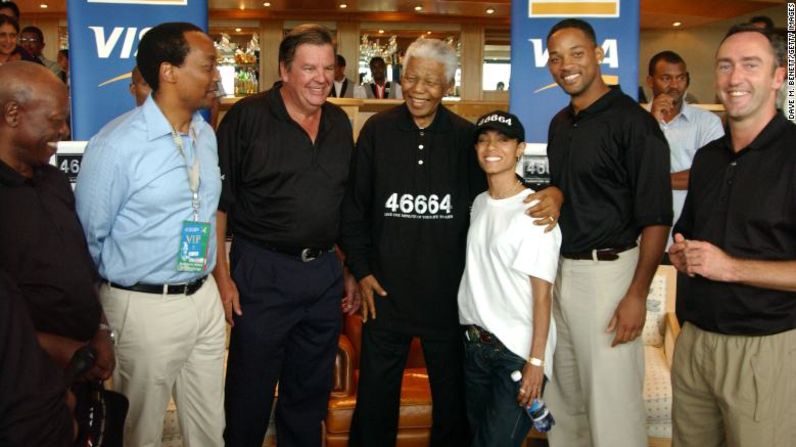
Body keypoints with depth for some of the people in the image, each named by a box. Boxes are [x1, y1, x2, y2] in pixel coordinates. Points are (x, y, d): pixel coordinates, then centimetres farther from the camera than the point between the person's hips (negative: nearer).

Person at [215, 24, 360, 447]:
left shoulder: (340, 123, 8)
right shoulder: (246, 117, -8)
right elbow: (217, 202, -8)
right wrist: (223, 277, -12)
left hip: (325, 272, 5)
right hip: (261, 271, -5)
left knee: (311, 391, 18)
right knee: (250, 392, 9)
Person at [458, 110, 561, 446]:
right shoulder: (478, 204, 8)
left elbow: (542, 293, -14)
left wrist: (536, 361, -17)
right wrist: (473, 338, 8)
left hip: (517, 353, -7)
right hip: (474, 345, 7)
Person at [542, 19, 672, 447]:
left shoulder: (632, 121, -12)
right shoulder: (560, 123, 11)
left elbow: (656, 216, -15)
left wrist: (637, 295, -19)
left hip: (607, 271, -7)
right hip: (560, 269, 8)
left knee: (610, 400, 2)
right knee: (563, 394, 18)